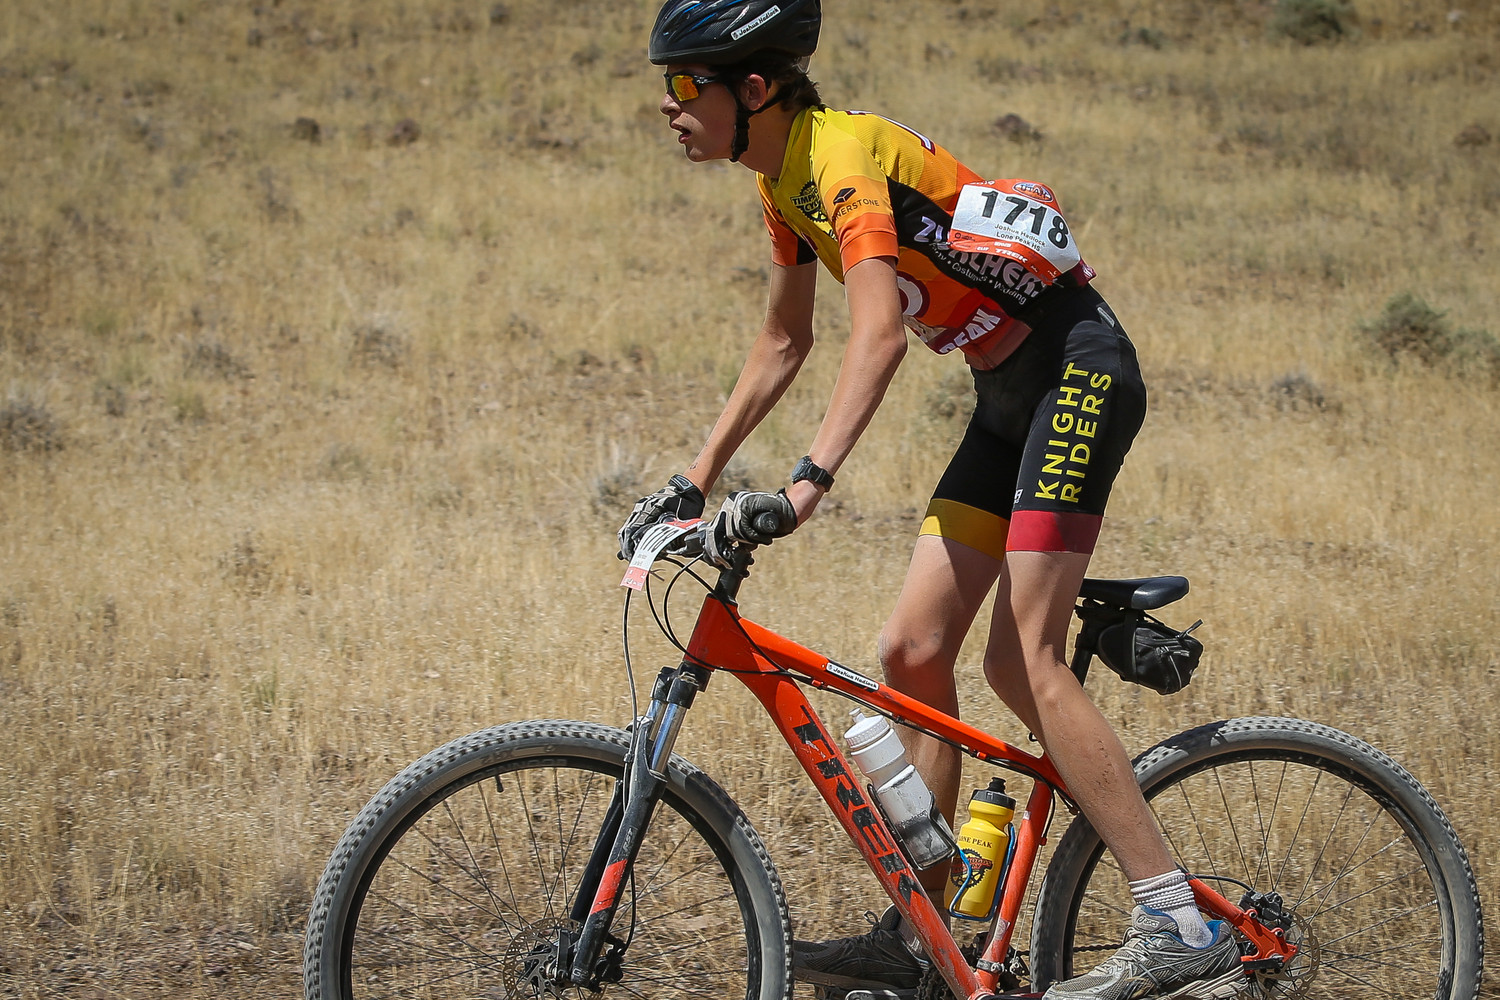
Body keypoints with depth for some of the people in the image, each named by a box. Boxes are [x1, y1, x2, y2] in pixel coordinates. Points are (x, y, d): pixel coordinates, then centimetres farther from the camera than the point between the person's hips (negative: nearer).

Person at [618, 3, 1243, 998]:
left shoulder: (844, 155, -22)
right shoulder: (785, 179, 8)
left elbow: (880, 332, -37)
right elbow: (784, 342, 21)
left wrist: (807, 485, -47)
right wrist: (696, 481, 19)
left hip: (1078, 366, -10)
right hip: (1011, 393, 10)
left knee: (1023, 660, -16)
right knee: (914, 650, 4)